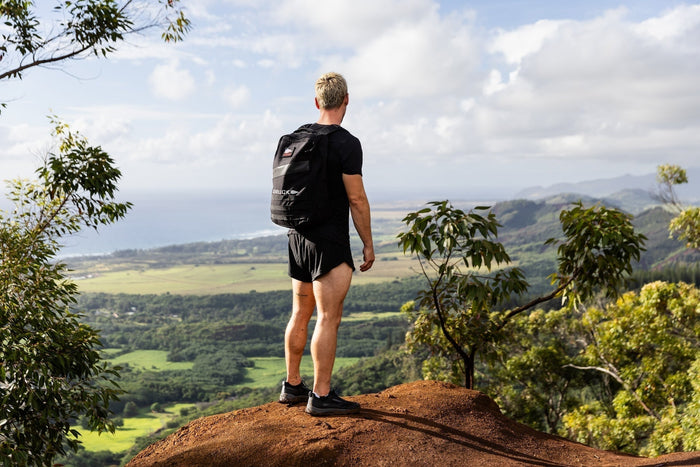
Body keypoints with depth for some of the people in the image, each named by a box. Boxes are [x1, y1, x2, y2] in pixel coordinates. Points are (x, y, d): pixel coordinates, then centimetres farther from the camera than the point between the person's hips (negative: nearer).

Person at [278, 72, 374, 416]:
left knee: (300, 315, 16)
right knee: (329, 319, -3)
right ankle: (321, 397, 2)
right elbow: (357, 198, -14)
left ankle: (292, 386, 25)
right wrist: (368, 244, -6)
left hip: (298, 235, 8)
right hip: (330, 240, -8)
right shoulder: (346, 143, -13)